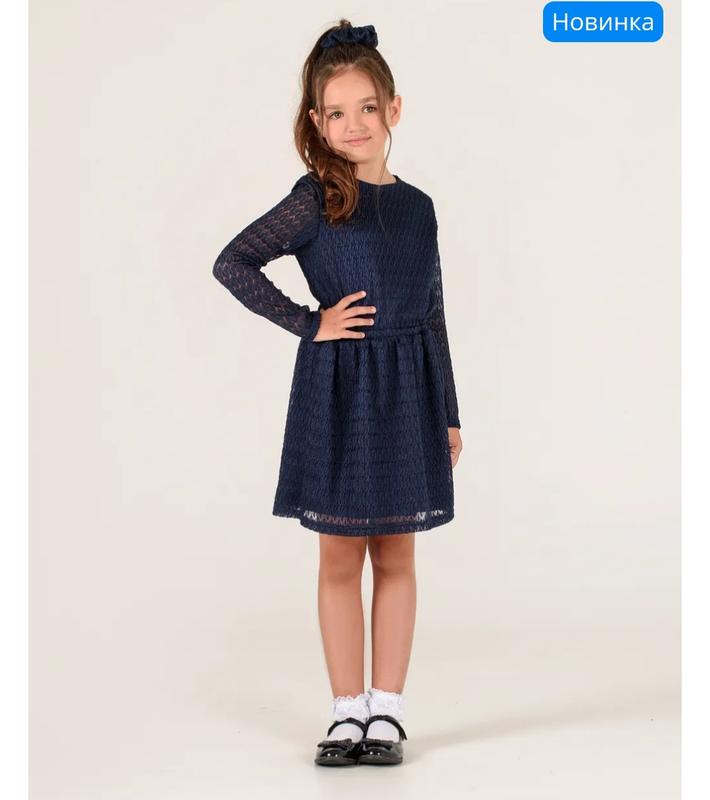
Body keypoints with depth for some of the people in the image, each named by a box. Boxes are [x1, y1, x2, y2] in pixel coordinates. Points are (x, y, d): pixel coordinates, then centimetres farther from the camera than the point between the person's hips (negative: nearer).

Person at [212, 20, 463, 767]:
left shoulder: (417, 205, 8)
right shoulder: (315, 199, -5)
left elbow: (433, 318, 11)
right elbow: (231, 264, -12)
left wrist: (449, 414, 11)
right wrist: (308, 322, -12)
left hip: (407, 394, 3)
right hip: (336, 390, -3)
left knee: (396, 555, 8)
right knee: (340, 558, 6)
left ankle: (387, 709, 18)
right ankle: (347, 711, 16)